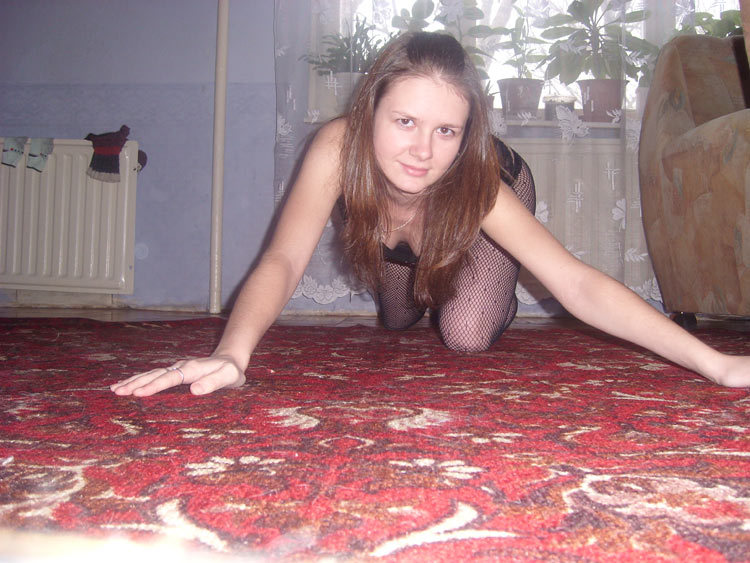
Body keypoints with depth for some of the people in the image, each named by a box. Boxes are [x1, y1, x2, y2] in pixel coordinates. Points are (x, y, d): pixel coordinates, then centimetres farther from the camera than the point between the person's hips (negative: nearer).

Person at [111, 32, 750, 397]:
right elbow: (283, 261, -52)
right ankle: (430, 284, 54)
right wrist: (232, 353, -73)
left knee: (467, 335, -17)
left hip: (481, 217, -1)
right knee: (397, 320, 17)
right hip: (397, 232, 2)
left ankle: (494, 297, 22)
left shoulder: (477, 181, -46)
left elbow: (578, 284, -51)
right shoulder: (339, 146, -44)